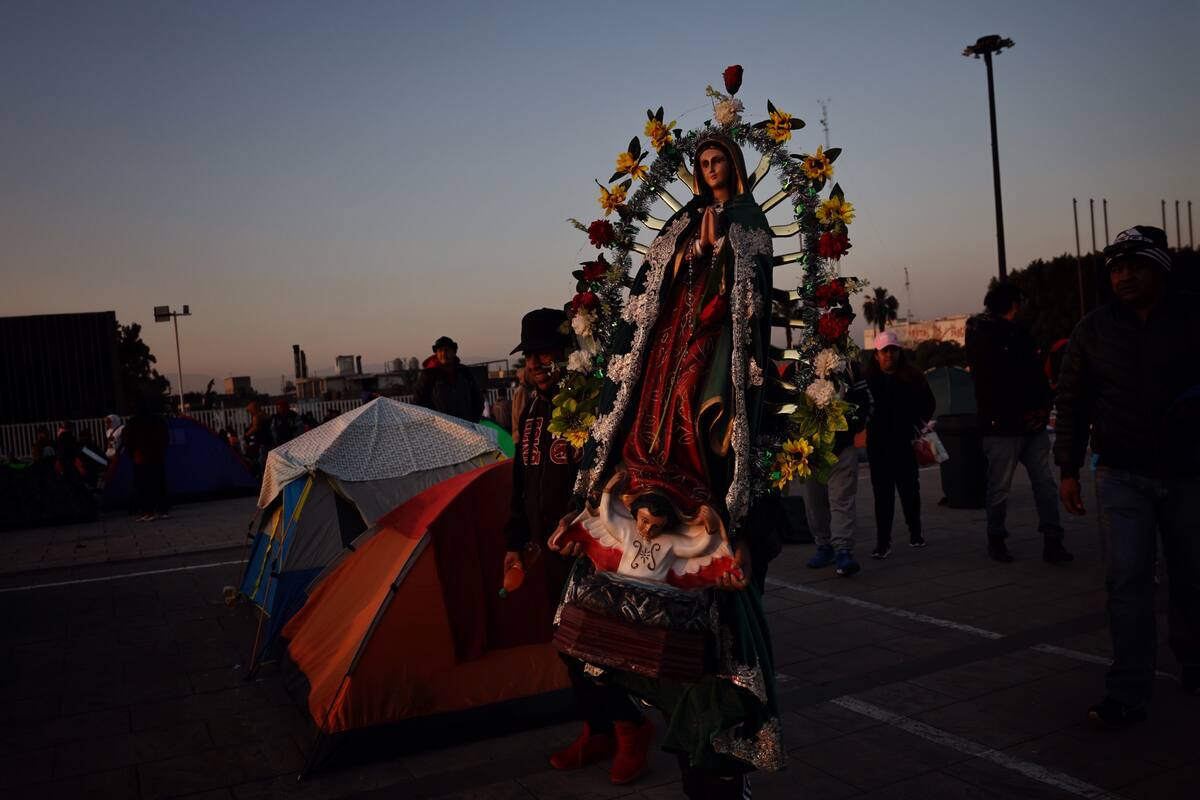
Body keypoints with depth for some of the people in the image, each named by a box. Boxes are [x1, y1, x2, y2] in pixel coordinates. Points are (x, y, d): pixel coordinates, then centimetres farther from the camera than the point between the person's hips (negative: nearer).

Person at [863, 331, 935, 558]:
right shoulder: (867, 378, -3)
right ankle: (883, 541, 2)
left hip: (905, 443, 1)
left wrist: (919, 424, 2)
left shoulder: (912, 376, 2)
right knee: (882, 493, -1)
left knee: (909, 488, 13)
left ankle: (915, 532, 31)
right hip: (878, 445, -1)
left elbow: (928, 404, 10)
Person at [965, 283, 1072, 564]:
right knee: (999, 489, 2)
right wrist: (1019, 415, -13)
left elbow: (1037, 373, 18)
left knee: (1045, 483, 3)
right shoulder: (981, 337, -8)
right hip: (1003, 427, -7)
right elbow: (989, 385, -14)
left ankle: (1052, 542, 6)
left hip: (1033, 424, 8)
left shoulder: (1018, 333, 18)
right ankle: (996, 540, 17)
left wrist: (1044, 407, 3)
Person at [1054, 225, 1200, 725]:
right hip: (1122, 476, 0)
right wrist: (1068, 469, 3)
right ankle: (1128, 695, -2)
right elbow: (1071, 401, 7)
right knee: (1127, 582, -5)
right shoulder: (1095, 329, 4)